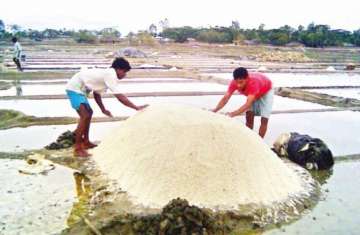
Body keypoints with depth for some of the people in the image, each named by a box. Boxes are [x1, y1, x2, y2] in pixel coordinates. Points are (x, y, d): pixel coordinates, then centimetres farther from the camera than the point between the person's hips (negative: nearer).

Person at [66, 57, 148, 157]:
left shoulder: (106, 74, 10)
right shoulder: (110, 75, -20)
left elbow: (96, 93, 18)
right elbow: (120, 97, -27)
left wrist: (103, 110, 18)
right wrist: (136, 108, -25)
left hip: (79, 89, 11)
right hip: (74, 88, -11)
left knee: (89, 113, 20)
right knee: (85, 116, -17)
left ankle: (85, 142, 30)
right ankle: (77, 149, -11)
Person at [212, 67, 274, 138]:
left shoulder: (253, 82, -47)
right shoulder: (234, 82, -32)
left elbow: (248, 104, -54)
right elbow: (225, 98, -33)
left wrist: (233, 114, -66)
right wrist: (215, 110, -49)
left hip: (266, 92, -4)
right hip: (252, 94, 5)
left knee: (264, 119, -11)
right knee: (249, 117, -5)